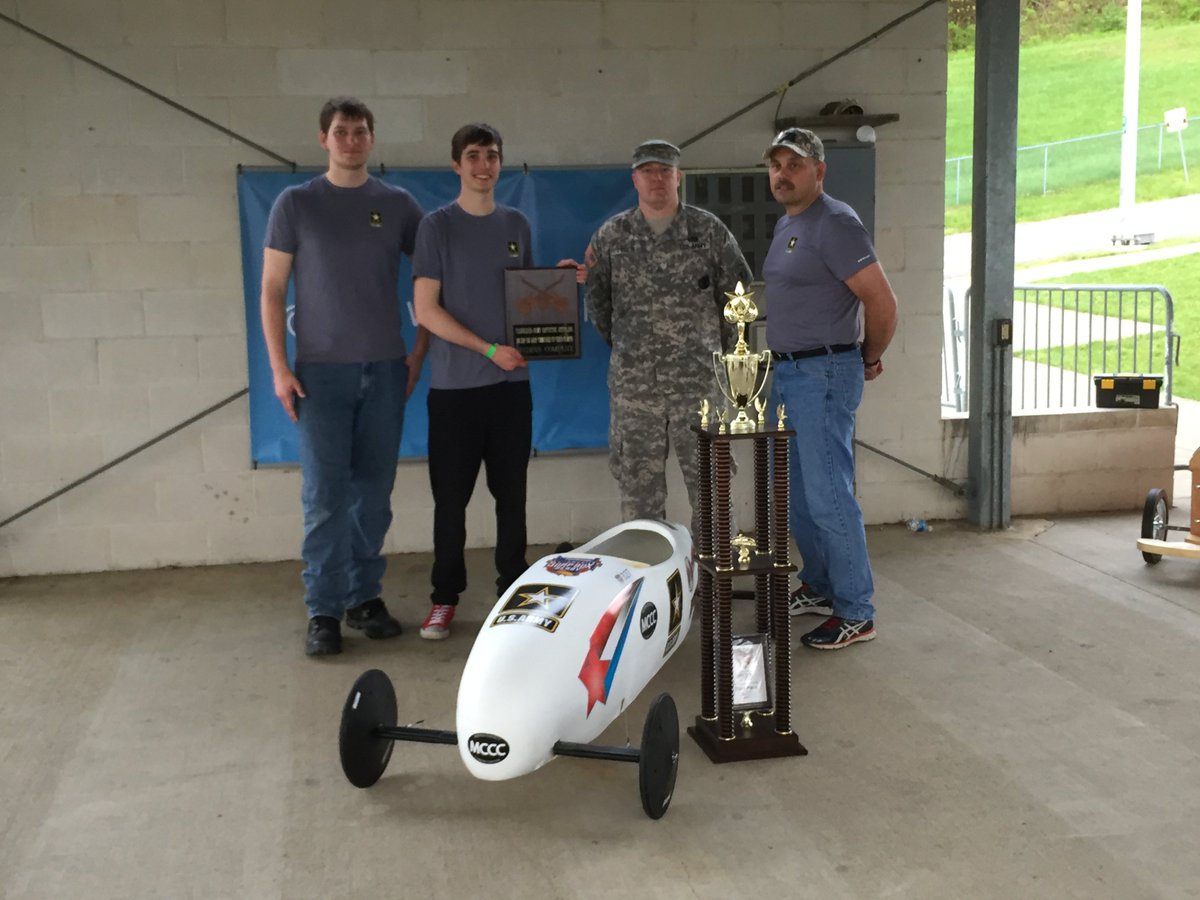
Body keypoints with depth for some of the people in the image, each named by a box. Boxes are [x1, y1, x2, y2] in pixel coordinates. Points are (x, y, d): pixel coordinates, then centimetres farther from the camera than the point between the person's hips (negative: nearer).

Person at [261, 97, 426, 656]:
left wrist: (420, 350, 4)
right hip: (320, 371, -2)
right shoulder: (295, 204, 2)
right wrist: (279, 368, -5)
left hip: (385, 369, 2)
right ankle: (323, 610, 7)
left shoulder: (397, 205, 7)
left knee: (373, 490, 7)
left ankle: (365, 596, 19)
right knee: (324, 494, -2)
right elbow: (271, 289, 2)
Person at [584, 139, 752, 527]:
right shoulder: (611, 235, 5)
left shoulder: (709, 230, 2)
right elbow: (595, 299, 14)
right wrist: (623, 345, 11)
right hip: (632, 385, 1)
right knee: (638, 487, 7)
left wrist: (715, 345, 8)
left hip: (699, 381, -1)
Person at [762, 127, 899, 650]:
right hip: (788, 372, 10)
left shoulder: (834, 223, -14)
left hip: (824, 375, -10)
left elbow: (882, 302, -17)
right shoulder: (786, 224, 15)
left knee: (828, 495, -8)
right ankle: (820, 587, 31)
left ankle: (855, 613, 1)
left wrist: (870, 360, -3)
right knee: (793, 490, 17)